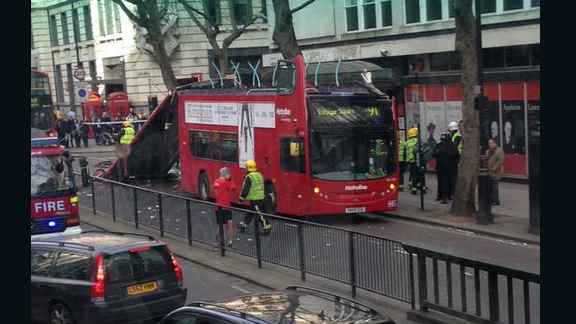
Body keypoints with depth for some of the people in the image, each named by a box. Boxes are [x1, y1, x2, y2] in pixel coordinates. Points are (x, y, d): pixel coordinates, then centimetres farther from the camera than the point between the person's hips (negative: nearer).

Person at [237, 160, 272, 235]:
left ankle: (267, 228, -6)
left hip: (255, 199, -9)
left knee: (260, 213, -5)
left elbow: (245, 189, -15)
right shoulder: (259, 175, 11)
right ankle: (243, 225, 28)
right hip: (261, 197, 9)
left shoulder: (249, 177, -15)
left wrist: (241, 198, -5)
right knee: (250, 212, 18)